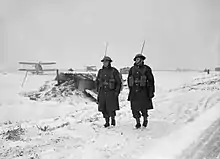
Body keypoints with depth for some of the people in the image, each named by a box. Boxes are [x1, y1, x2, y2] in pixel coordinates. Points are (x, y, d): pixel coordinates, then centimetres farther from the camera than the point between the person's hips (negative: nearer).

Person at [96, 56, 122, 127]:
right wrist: (98, 91, 11)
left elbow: (119, 82, -2)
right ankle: (107, 122, 18)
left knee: (111, 108, -6)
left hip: (111, 92, -4)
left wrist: (117, 92, -7)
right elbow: (97, 81, 19)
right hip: (102, 93, 4)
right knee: (103, 108, 3)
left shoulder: (114, 71, -5)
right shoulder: (100, 71, 7)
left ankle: (113, 119, 21)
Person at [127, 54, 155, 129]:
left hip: (143, 91, -3)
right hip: (134, 92, 3)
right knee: (135, 108, 2)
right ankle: (138, 122, 17)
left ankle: (145, 119, 26)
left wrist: (151, 92, -5)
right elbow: (129, 80, 18)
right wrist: (130, 89, 14)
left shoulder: (146, 69, -2)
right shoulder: (132, 69, 8)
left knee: (144, 108, -1)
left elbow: (151, 80, -1)